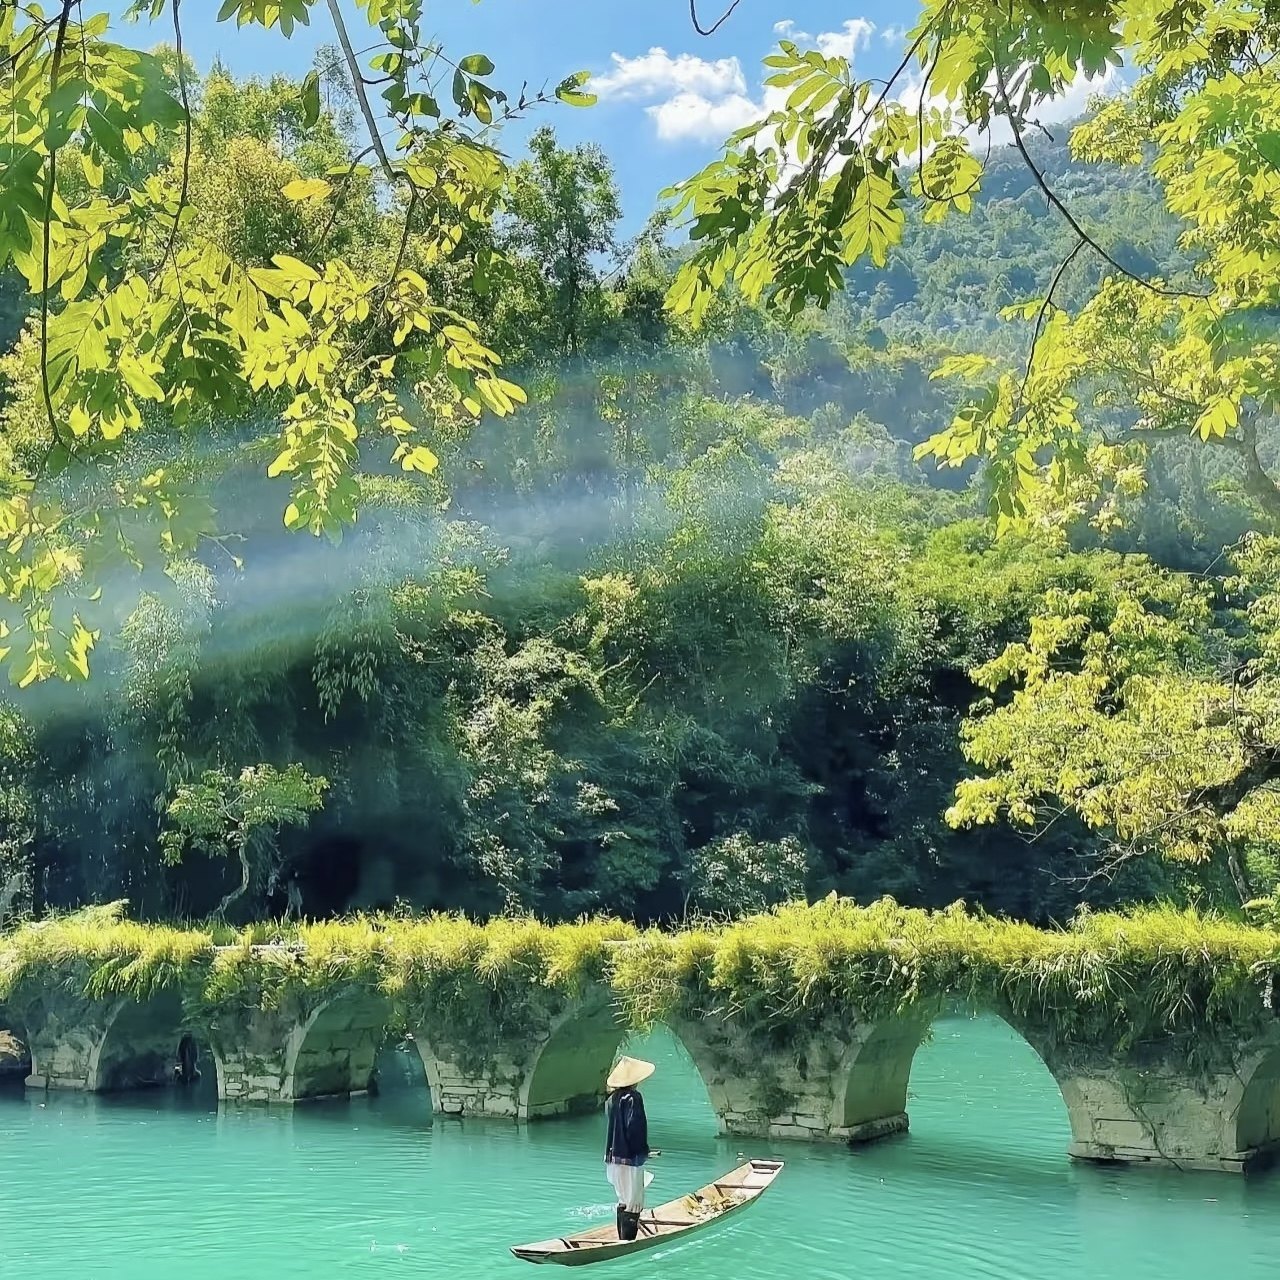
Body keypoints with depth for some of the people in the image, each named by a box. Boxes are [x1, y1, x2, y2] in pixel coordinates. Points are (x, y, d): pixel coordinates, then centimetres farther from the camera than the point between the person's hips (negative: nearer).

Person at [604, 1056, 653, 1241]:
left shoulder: (612, 1099, 9)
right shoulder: (633, 1098, -15)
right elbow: (635, 1127, -22)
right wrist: (643, 1151, -10)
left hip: (613, 1158, 8)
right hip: (630, 1158, -8)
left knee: (624, 1201, 19)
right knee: (634, 1203, -3)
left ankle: (622, 1239, 25)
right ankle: (627, 1241, -4)